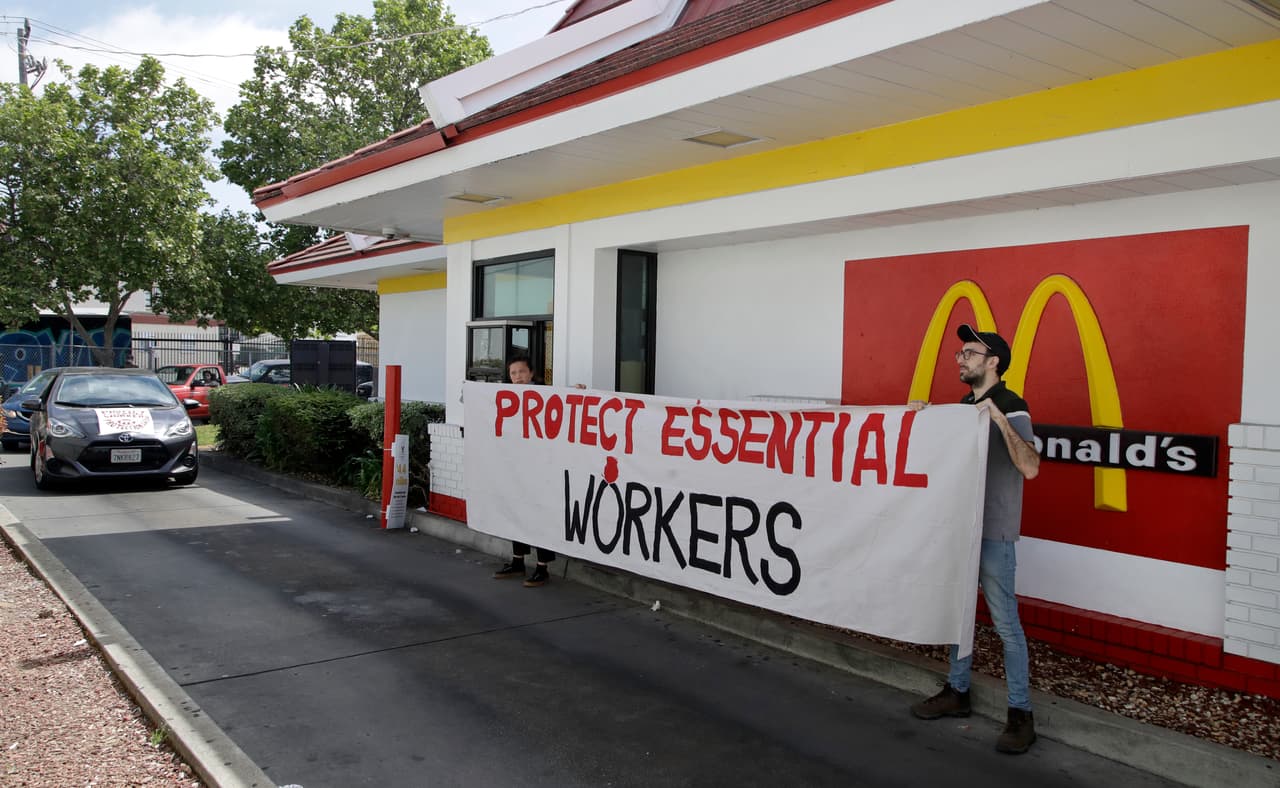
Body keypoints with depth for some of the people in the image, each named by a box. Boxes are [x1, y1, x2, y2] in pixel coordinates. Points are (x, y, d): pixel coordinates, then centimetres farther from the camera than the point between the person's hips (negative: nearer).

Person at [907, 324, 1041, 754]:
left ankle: (1021, 714, 7)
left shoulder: (1011, 406, -12)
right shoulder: (962, 406, 11)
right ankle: (956, 692, 29)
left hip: (993, 534, -8)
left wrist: (1001, 419, -30)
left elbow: (1030, 467, -25)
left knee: (1005, 622, -2)